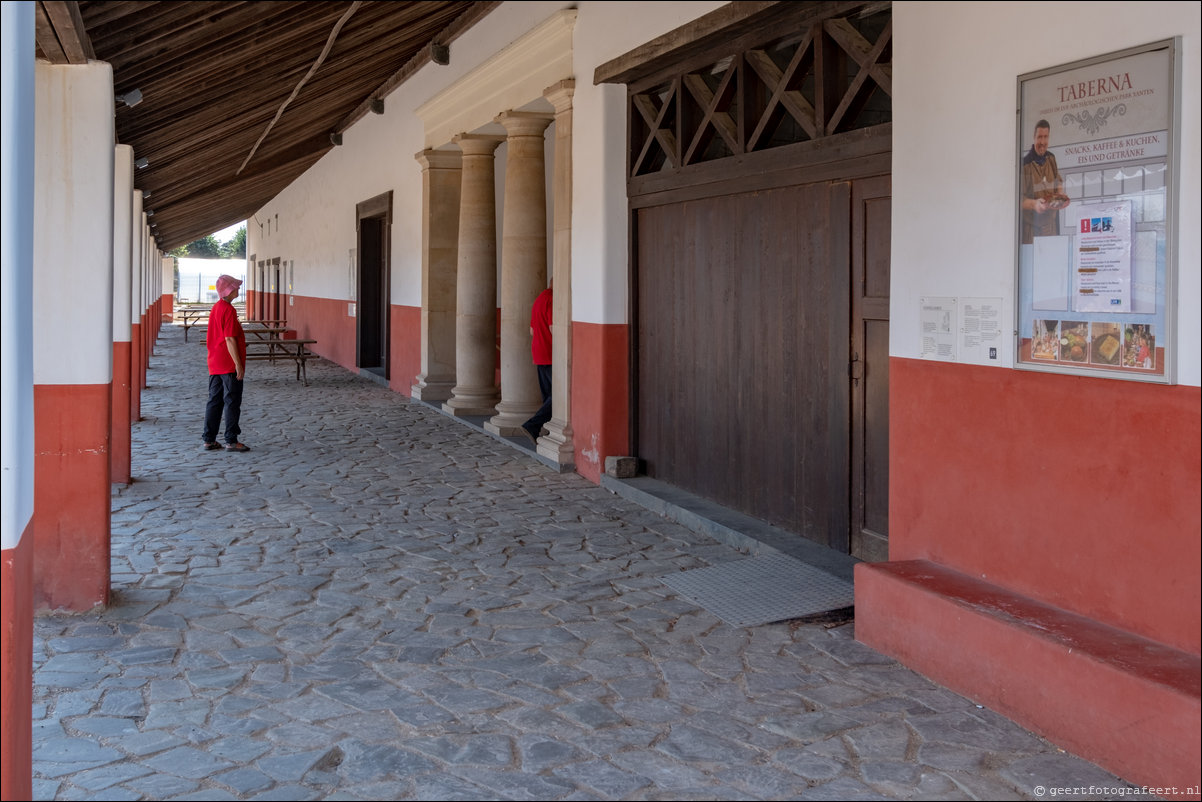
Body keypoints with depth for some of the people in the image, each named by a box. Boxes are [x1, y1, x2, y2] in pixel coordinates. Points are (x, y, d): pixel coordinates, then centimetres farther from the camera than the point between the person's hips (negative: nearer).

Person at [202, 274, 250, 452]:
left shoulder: (215, 308, 13)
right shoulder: (228, 310, -15)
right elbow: (230, 339, -20)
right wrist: (238, 364, -18)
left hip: (215, 364, 9)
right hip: (229, 365, -9)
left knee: (214, 401, 11)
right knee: (232, 402, -2)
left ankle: (209, 440, 13)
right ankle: (231, 441, 2)